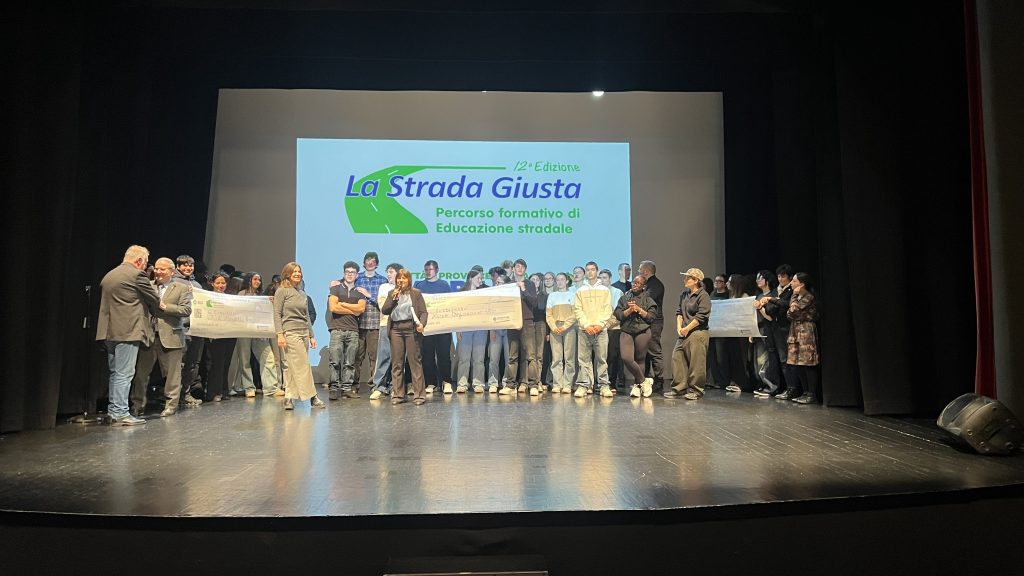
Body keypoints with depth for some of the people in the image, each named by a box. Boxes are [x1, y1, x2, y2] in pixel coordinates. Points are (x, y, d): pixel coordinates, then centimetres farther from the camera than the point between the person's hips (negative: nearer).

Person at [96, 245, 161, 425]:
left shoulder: (109, 276, 17)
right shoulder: (136, 274, -9)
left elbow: (107, 301, 23)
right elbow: (155, 300, -3)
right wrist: (153, 309, 20)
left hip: (110, 331, 9)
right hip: (128, 331, -9)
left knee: (116, 373, 14)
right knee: (124, 374, -6)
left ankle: (114, 411, 18)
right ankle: (120, 413, -3)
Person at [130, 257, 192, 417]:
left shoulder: (182, 288, 2)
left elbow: (186, 310, -8)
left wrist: (164, 306, -14)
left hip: (171, 337, -3)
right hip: (148, 336, 3)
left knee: (172, 374, 4)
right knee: (141, 372, 8)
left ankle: (170, 405, 15)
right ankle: (138, 405, 21)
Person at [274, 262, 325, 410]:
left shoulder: (303, 294, 18)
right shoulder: (282, 291, 0)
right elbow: (277, 314, -5)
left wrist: (311, 336, 17)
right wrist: (280, 334, -14)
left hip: (304, 333, 6)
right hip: (290, 333, -6)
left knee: (291, 367, 5)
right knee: (303, 366, -8)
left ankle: (289, 398, 8)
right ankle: (312, 397, -4)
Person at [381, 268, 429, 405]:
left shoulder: (416, 293, 7)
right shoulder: (391, 293, 16)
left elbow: (423, 312, 1)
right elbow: (384, 311, 7)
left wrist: (422, 324, -17)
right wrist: (393, 298, -4)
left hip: (411, 328, -3)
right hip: (396, 329, 3)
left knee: (415, 361, -3)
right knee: (396, 363, 4)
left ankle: (419, 394, 1)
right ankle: (397, 394, 11)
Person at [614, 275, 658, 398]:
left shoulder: (648, 299, 7)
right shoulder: (624, 298, 13)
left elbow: (652, 317, -2)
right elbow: (618, 314, 4)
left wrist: (639, 309, -8)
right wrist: (630, 310, -9)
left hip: (643, 332, -1)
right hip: (626, 332, 1)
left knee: (639, 360, 2)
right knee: (626, 358, -14)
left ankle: (637, 385, 19)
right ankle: (644, 381, 2)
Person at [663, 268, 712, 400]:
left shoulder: (703, 295, -9)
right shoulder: (684, 294, 16)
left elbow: (701, 316, -15)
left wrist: (687, 329, -13)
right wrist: (679, 327, 2)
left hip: (698, 333, -8)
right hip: (684, 333, 8)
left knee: (696, 362, -4)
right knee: (677, 358, 4)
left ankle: (696, 390, 8)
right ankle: (679, 388, 12)